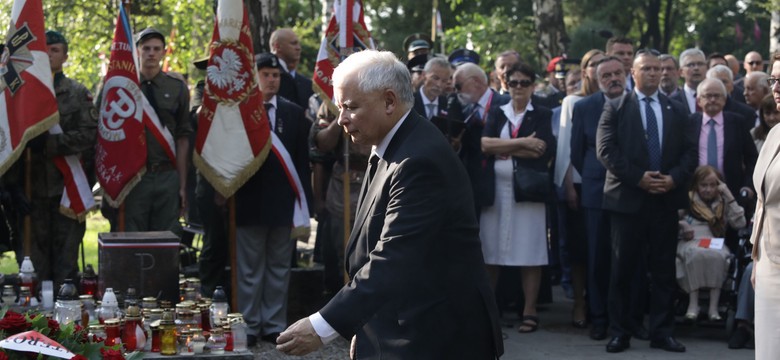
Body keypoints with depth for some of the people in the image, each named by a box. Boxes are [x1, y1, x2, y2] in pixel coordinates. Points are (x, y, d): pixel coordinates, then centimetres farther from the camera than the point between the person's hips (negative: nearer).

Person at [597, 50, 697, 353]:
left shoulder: (676, 111, 12)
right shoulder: (616, 109, 3)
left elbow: (690, 152, 7)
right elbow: (606, 149, -7)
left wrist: (674, 178, -10)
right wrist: (638, 177, -14)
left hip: (667, 198, 3)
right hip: (628, 199, -2)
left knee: (664, 269, 6)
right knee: (623, 269, 2)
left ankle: (662, 332, 13)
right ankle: (620, 332, 10)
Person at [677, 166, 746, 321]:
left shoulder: (723, 203, 19)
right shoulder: (686, 200, 15)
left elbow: (740, 223, 3)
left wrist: (728, 195, 1)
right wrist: (680, 225, -12)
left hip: (715, 243, 1)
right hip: (689, 243, -1)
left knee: (717, 255, -37)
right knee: (696, 253, -39)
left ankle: (714, 306, -35)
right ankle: (693, 304, -35)